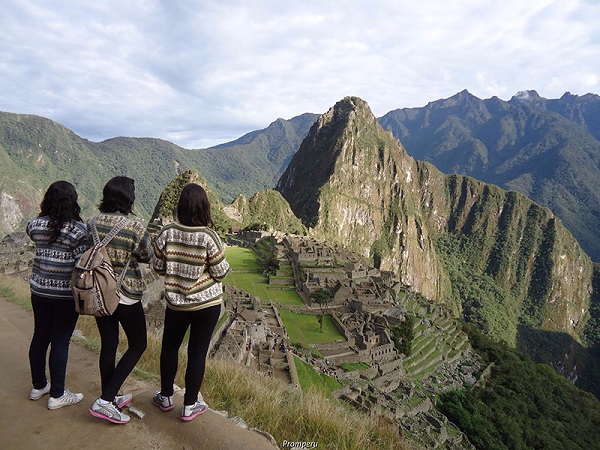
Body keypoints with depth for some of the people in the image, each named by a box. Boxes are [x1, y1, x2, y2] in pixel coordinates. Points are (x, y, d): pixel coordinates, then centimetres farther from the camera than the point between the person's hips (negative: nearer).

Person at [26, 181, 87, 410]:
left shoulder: (36, 225, -2)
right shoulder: (77, 230, -17)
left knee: (40, 336, 18)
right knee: (60, 342, 4)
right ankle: (57, 395, 16)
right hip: (66, 294, -6)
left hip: (39, 290, 6)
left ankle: (38, 386, 35)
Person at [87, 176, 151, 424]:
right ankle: (104, 401, 9)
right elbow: (146, 257, -4)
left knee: (108, 344, 19)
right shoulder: (135, 227, -19)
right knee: (138, 345, 12)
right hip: (125, 295, -6)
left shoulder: (92, 222, -4)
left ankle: (111, 397, 34)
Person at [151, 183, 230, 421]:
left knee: (169, 347, 22)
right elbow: (220, 273, -12)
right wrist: (222, 261, 7)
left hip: (176, 303, 2)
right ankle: (190, 406, 25)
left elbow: (157, 267, -1)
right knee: (197, 352, 10)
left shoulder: (167, 233, -11)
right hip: (207, 304, -2)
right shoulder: (209, 237, -19)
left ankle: (165, 397, 38)